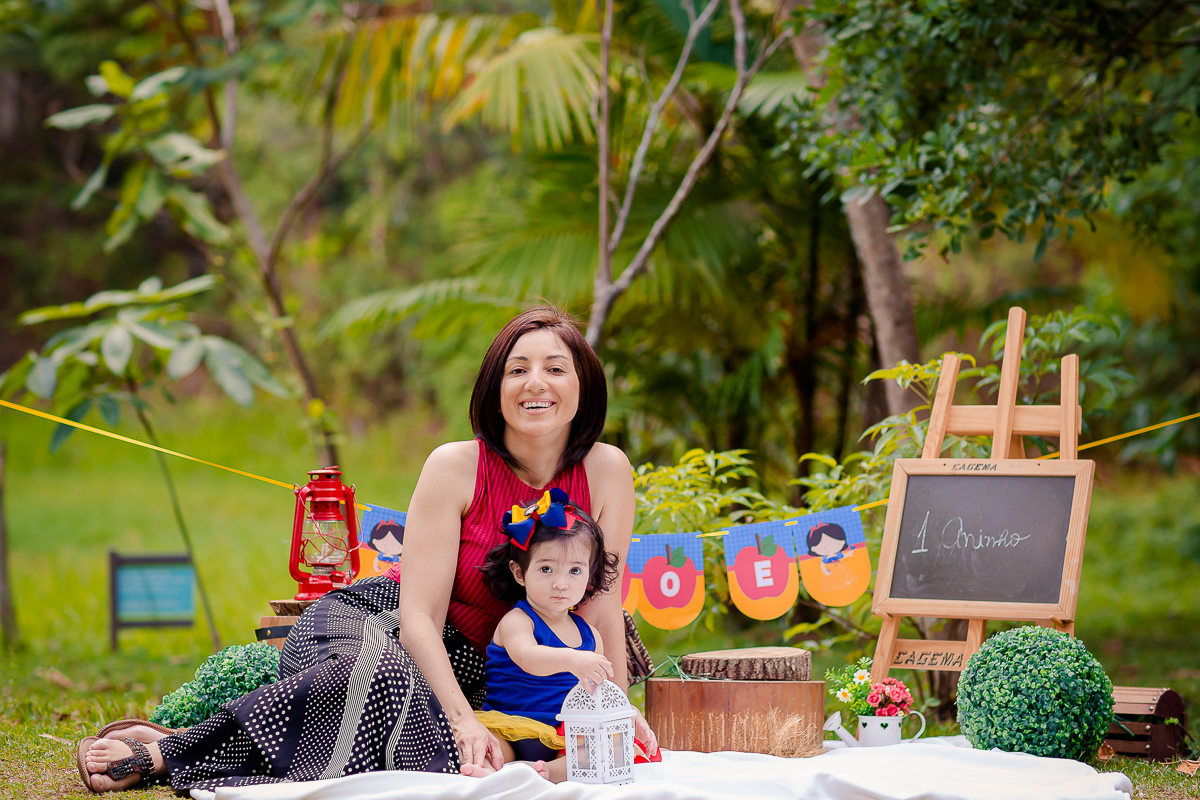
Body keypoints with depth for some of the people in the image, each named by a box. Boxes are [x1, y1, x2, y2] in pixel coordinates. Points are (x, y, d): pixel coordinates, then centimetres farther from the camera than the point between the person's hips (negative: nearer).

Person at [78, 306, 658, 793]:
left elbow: (600, 609, 0)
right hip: (364, 618, -3)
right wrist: (464, 720, -30)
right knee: (381, 670, -42)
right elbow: (419, 615, -18)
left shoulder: (607, 472, -5)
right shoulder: (455, 467, -13)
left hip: (462, 666, 3)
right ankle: (165, 750, -30)